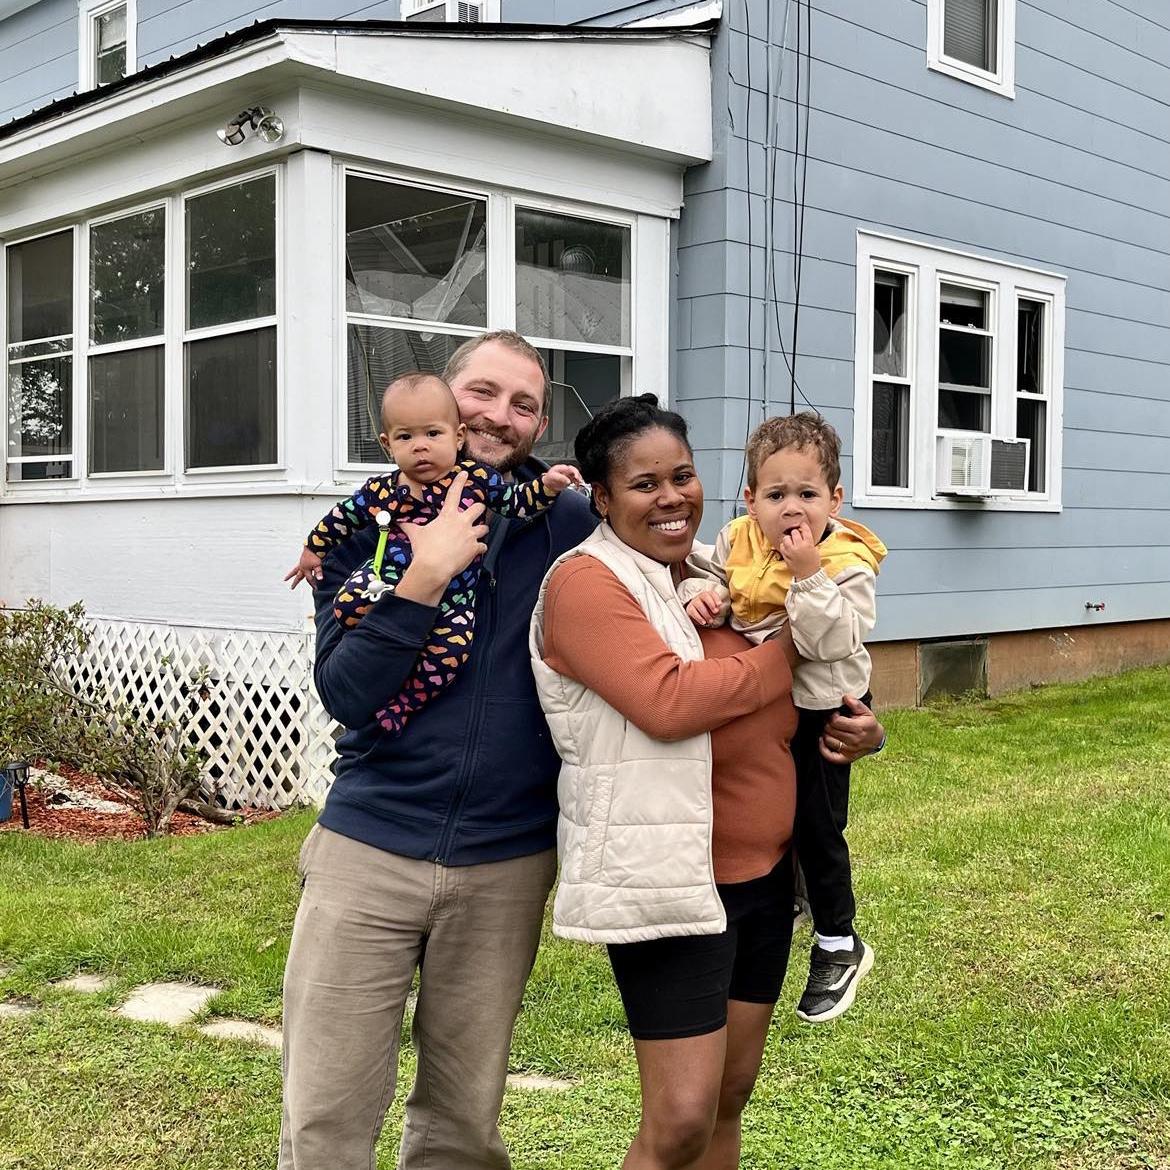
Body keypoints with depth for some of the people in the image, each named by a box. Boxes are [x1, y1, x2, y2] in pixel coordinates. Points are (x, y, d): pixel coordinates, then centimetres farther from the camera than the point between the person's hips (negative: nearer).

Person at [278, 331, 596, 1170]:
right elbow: (345, 693, -7)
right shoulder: (371, 522, 1)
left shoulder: (569, 524, 1)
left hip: (506, 867, 1)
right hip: (369, 849, 0)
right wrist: (426, 576, -18)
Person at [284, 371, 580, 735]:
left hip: (452, 601, -1)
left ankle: (399, 702, -5)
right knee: (348, 605, -27)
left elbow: (516, 501, 6)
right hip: (388, 585, 1)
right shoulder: (380, 491, 1)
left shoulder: (476, 479, -2)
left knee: (450, 651, -24)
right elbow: (342, 517, 17)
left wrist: (546, 485, -10)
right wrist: (313, 549, 26)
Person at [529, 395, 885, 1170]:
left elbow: (777, 714, 22)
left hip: (763, 872, 8)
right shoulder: (587, 581, -12)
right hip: (669, 881, -8)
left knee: (731, 1099, 16)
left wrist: (861, 727, 1)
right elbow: (668, 701, -25)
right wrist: (789, 655, -12)